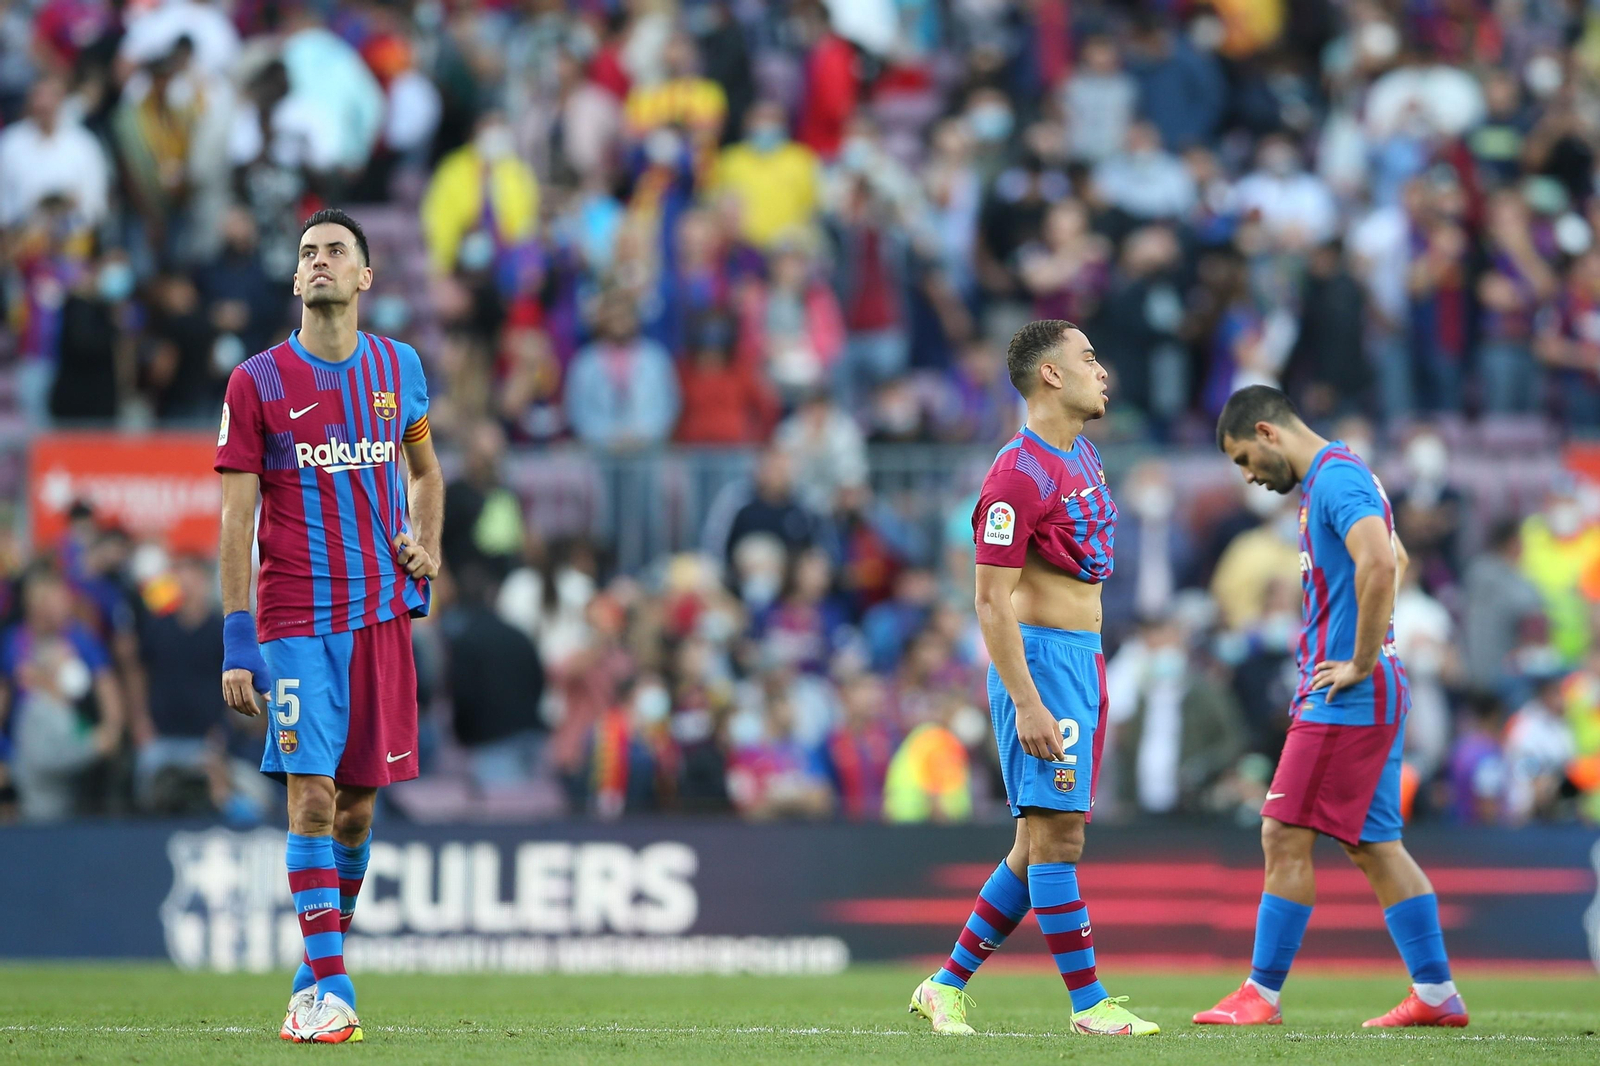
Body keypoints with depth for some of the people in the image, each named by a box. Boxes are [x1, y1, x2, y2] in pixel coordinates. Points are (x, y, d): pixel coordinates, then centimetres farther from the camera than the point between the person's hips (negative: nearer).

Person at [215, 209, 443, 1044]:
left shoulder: (398, 369, 7)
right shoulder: (257, 383, -3)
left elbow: (425, 469, 25)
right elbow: (236, 521, -4)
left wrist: (426, 551, 6)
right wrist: (236, 644, -9)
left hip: (383, 613, 3)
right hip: (295, 620, -3)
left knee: (359, 800, 6)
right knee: (312, 795, -12)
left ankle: (323, 960, 22)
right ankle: (327, 989, -11)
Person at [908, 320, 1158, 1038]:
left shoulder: (1082, 457, 14)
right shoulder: (1018, 475, -16)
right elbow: (992, 601, -18)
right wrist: (1026, 704, -22)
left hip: (1083, 658, 10)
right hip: (1040, 658, -10)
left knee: (1046, 839, 10)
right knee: (1055, 833, -8)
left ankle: (947, 985, 17)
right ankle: (1088, 1004, -8)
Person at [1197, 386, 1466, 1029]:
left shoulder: (1335, 479, -14)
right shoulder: (1334, 478, 19)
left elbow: (1379, 564, -31)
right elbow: (1395, 561, 34)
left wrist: (1360, 663, -23)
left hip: (1347, 699, -10)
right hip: (1375, 702, 10)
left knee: (1285, 836, -8)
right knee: (1373, 845, 10)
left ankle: (1262, 994, -6)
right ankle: (1436, 994, 10)